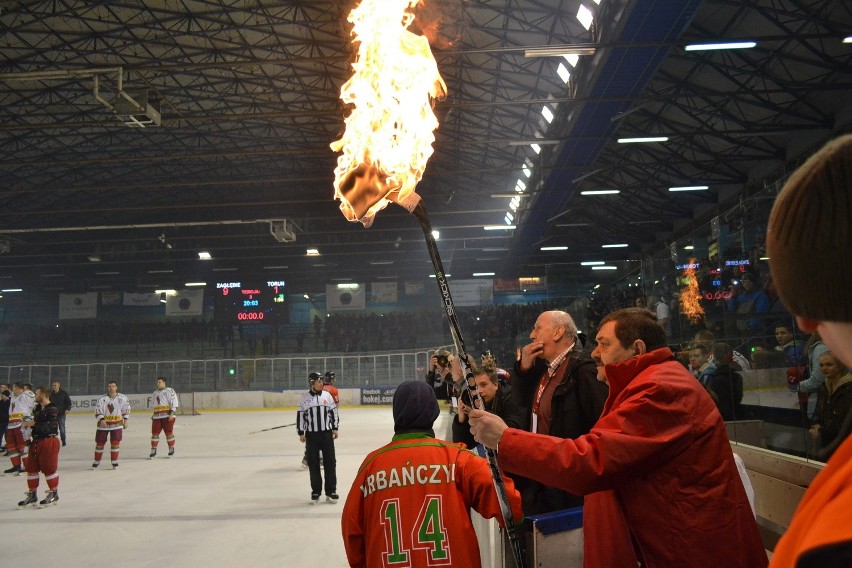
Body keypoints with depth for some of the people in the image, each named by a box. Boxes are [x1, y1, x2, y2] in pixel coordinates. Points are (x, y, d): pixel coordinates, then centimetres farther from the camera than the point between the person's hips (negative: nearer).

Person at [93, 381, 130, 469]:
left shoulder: (122, 398, -6)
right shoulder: (102, 399, -10)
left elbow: (126, 409, 5)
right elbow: (98, 411, -11)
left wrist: (125, 420, 4)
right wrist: (101, 420, -26)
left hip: (117, 424, 0)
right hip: (104, 424, 0)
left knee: (115, 443, -2)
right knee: (100, 443, 7)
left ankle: (114, 462, 9)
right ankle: (97, 461, 24)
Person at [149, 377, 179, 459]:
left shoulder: (169, 391, -6)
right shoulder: (155, 392, 18)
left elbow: (174, 402, -13)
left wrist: (172, 413, -20)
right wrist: (153, 414, 26)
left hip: (167, 415, -6)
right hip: (157, 416, 6)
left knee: (169, 432, -1)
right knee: (155, 433, 2)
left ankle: (171, 450, 11)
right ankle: (153, 451, 8)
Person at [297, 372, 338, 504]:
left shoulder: (327, 395, 3)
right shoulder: (305, 398, -1)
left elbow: (333, 411, 7)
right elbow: (300, 416, 1)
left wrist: (335, 428, 3)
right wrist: (301, 433, -1)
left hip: (327, 433, 1)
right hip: (311, 435, -1)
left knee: (330, 462, 2)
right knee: (313, 463, 5)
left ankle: (331, 491, 9)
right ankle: (316, 491, 16)